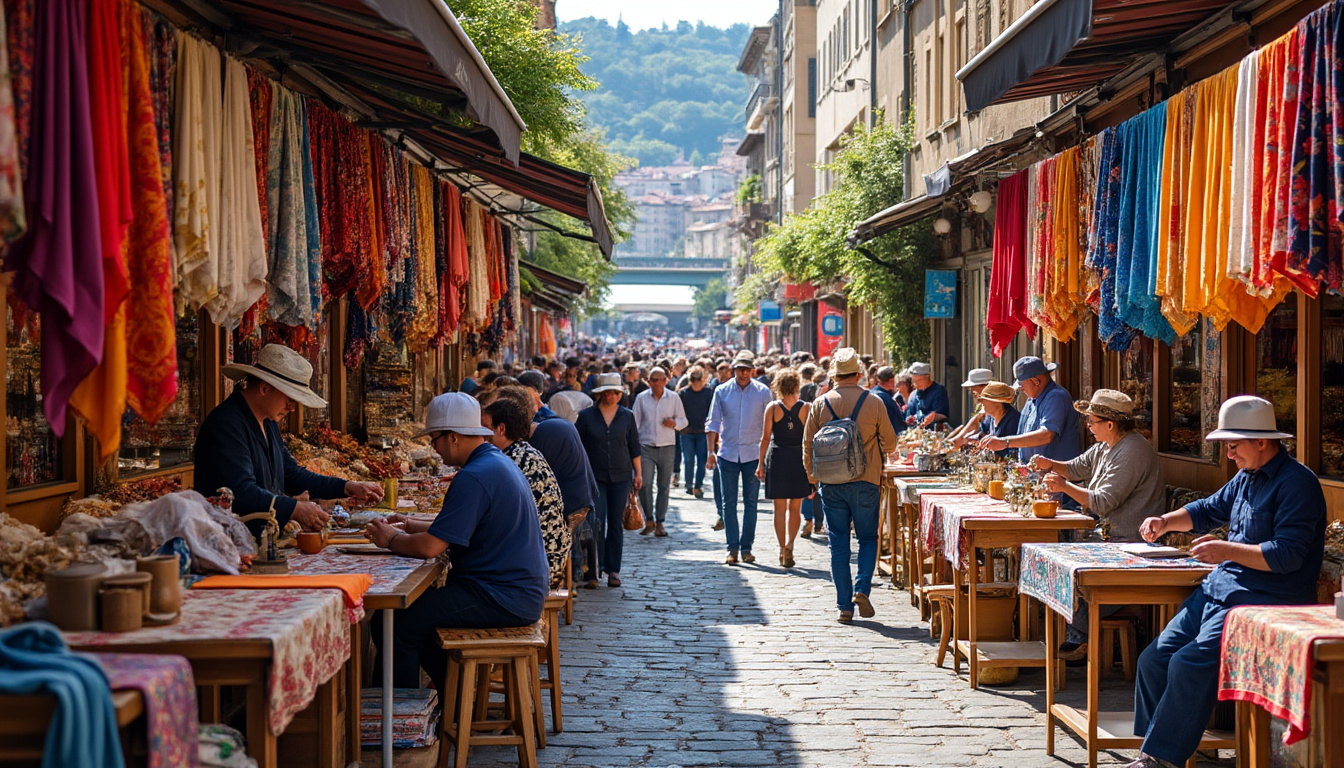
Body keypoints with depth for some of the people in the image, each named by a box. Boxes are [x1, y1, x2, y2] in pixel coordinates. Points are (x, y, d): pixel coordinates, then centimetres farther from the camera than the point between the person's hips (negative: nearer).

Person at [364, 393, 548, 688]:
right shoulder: (497, 462, 15)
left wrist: (390, 539, -4)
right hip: (518, 589, 11)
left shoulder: (474, 478, -19)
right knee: (418, 603, 23)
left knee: (395, 624, -14)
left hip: (502, 599, -11)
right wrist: (410, 525, 21)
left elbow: (430, 547, -22)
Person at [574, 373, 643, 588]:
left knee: (616, 523, 6)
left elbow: (634, 447, 12)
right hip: (595, 476, -2)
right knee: (596, 523, -11)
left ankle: (613, 569, 15)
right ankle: (593, 571, -7)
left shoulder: (627, 416, 7)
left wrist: (638, 473, 10)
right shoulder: (586, 416, 1)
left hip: (621, 476, 2)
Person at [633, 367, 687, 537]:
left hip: (667, 446, 1)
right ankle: (649, 520, 3)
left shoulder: (673, 398, 5)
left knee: (664, 486, 4)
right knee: (644, 484, -12)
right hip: (646, 446, -1)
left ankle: (659, 523, 13)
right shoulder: (641, 398, 5)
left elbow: (683, 420, 12)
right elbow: (635, 422, 9)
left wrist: (674, 423, -10)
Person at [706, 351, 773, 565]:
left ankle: (746, 547, 11)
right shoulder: (722, 391, 3)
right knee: (729, 503, 1)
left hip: (753, 454, -1)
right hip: (727, 454, 1)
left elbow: (768, 426, 4)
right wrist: (711, 452, -2)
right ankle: (733, 548, 6)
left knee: (750, 502, 4)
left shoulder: (763, 392, 1)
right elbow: (714, 423, 5)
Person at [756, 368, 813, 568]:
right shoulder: (805, 408, -3)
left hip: (777, 458, -1)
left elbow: (766, 438, -3)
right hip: (799, 459, 1)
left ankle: (783, 549, 8)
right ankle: (789, 546, -7)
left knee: (780, 509, 8)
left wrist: (761, 464, 5)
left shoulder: (772, 408, -4)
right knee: (795, 509, 11)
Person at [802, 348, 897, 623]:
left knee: (838, 545, 6)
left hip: (831, 484, 1)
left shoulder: (820, 404, -1)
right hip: (865, 483, -1)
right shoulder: (874, 403, -6)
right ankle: (862, 588, -7)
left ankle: (844, 606, 6)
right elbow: (890, 442, 3)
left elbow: (808, 444, 5)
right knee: (867, 538, 12)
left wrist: (812, 476, 19)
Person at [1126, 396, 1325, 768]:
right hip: (1218, 591, 10)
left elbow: (1287, 555, -19)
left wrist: (1227, 550, -20)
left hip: (1264, 601, -10)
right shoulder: (1246, 477, 17)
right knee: (1154, 659, -4)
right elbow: (1208, 510, 33)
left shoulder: (1297, 483, -11)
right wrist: (1166, 522, 15)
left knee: (1190, 664, -25)